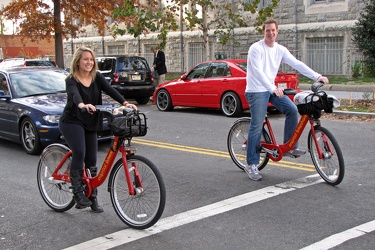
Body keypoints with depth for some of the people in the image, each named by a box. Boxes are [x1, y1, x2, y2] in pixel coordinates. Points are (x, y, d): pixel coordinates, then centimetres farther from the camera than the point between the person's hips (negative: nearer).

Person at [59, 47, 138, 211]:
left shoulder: (97, 77, 1)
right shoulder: (71, 80, -13)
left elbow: (110, 90, -14)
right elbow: (74, 94, -34)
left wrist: (125, 103, -31)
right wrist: (82, 105, -56)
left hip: (90, 123, 5)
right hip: (72, 122, -5)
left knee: (91, 161, 5)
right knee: (79, 153, -25)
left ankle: (93, 198, 16)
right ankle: (78, 193, -14)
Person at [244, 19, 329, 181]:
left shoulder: (280, 50, 7)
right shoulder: (256, 48, -13)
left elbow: (297, 64, 0)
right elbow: (258, 71, -26)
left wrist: (317, 76, -11)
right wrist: (273, 88, -39)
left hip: (272, 90, 7)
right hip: (256, 91, -6)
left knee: (292, 110, -11)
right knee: (256, 126, -10)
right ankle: (251, 165, -3)